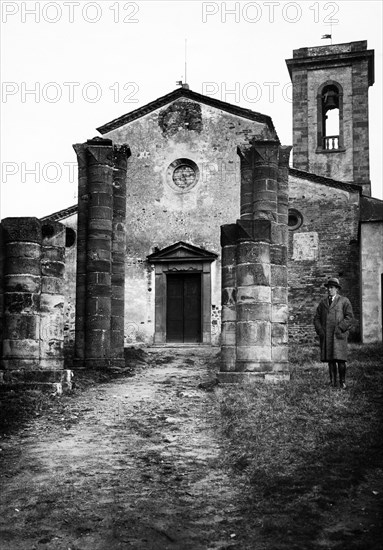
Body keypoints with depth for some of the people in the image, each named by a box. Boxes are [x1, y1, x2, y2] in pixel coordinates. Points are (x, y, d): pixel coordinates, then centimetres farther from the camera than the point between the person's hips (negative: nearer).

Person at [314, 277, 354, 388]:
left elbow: (349, 317, -2)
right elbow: (317, 318, 17)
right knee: (330, 360, 2)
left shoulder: (344, 301, 6)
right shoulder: (323, 302, 18)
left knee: (340, 359, -9)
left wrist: (339, 329, -12)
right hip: (325, 336, 4)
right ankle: (332, 382, 5)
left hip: (339, 335, -4)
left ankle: (342, 382, 1)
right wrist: (319, 330, 1)